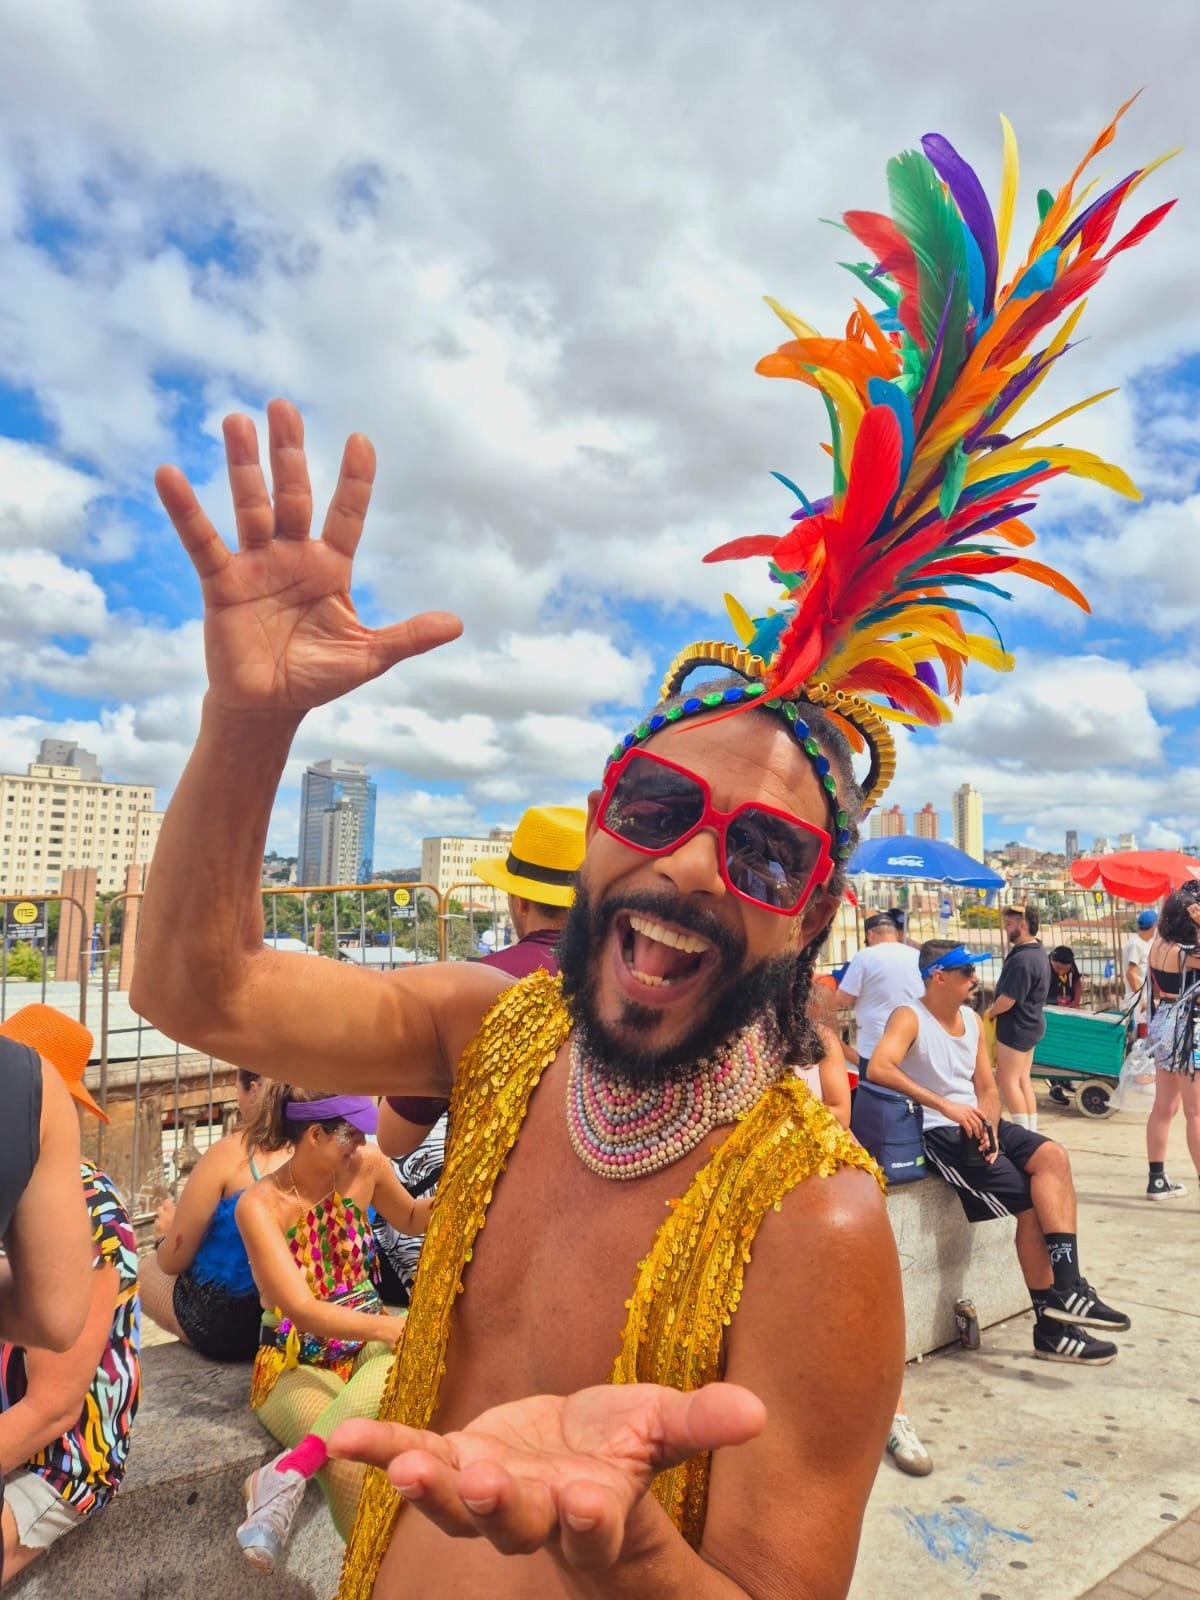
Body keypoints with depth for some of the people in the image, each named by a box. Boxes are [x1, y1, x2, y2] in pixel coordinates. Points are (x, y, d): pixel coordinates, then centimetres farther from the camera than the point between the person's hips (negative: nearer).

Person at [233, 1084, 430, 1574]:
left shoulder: (366, 1166, -4)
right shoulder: (261, 1204, -17)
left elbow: (412, 1220, 17)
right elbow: (302, 1311, -25)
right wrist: (393, 1328, -38)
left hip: (366, 1345, 5)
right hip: (296, 1364, -4)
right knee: (354, 1470, -34)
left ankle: (289, 1471, -33)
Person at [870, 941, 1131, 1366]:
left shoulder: (973, 1021, 12)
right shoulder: (910, 1018, -11)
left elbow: (987, 1090, 12)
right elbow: (879, 1068, -30)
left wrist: (989, 1124, -10)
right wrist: (945, 1106, -34)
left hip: (976, 1123, 7)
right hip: (938, 1133, -7)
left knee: (1053, 1157, -17)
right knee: (1032, 1204, -15)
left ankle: (1066, 1289, -18)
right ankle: (1051, 1324, -2)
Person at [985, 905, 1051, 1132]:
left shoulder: (1022, 959, -25)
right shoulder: (1038, 953, 10)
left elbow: (1008, 999, -25)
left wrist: (990, 1012, -7)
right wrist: (995, 1008, 12)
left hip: (1016, 1026, -10)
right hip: (1031, 1023, 10)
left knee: (1007, 1079, -1)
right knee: (1023, 1079, 15)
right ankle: (1031, 1129, 20)